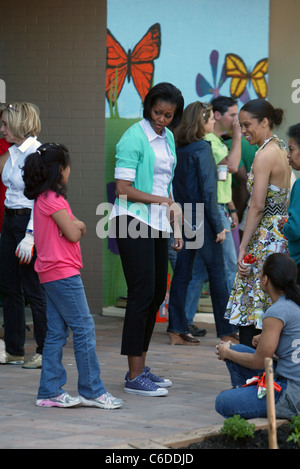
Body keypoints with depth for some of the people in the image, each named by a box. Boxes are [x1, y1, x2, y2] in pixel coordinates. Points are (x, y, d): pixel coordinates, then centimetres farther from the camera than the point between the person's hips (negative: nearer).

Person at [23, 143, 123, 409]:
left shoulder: (42, 198, 16)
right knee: (84, 330, -5)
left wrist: (75, 224, -3)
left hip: (51, 275, 10)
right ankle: (92, 391, -1)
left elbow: (72, 229, 17)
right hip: (63, 272, -10)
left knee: (56, 333, 10)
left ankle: (50, 392, 11)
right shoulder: (53, 199, -15)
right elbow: (73, 234, -16)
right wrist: (76, 225, 4)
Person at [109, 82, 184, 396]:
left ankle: (140, 367, 19)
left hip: (157, 224, 8)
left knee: (157, 294, 10)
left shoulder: (168, 138, 14)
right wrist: (161, 200, -14)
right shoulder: (134, 138, -10)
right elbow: (123, 189, -14)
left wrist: (176, 228, 19)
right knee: (142, 293, -11)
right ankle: (134, 377, -8)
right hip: (133, 221, -8)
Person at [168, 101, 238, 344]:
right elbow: (207, 190, -16)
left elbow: (176, 186, 11)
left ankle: (177, 330, 8)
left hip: (183, 220, 7)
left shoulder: (179, 149, 8)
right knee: (217, 273, 0)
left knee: (182, 273, 7)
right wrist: (218, 226, -13)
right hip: (202, 219, -7)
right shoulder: (202, 148, -13)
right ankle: (227, 330, 4)